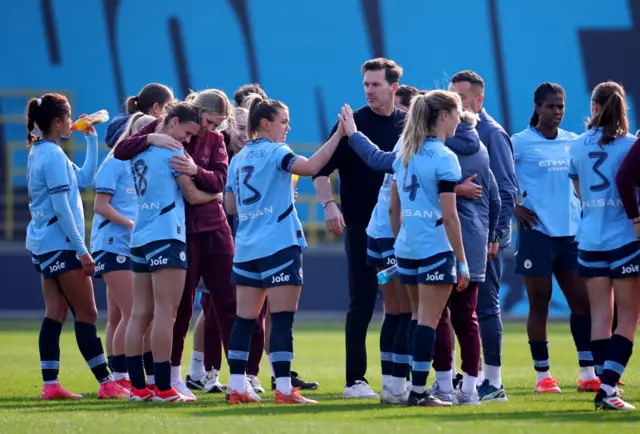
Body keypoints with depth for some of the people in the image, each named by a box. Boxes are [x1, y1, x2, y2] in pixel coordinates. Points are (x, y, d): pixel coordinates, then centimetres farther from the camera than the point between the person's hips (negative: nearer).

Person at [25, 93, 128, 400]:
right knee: (87, 314, -5)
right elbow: (61, 206, -19)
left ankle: (50, 385, 3)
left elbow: (84, 179, 19)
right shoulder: (52, 155, -16)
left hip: (44, 245, 9)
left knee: (55, 313, 6)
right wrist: (81, 249, -17)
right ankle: (106, 384, -3)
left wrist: (92, 140, 15)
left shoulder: (41, 152, 13)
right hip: (61, 245, -9)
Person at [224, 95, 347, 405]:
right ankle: (283, 389, -11)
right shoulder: (274, 152, -7)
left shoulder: (239, 159, 14)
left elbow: (231, 206, 18)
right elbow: (310, 167, -23)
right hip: (279, 246, -7)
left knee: (244, 319, 8)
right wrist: (338, 135, -19)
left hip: (246, 248, 7)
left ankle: (236, 387, 7)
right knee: (282, 319, -7)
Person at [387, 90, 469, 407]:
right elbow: (449, 216, -14)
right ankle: (418, 392, -2)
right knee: (428, 321, -2)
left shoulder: (404, 154, 11)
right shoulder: (444, 158, -11)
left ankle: (400, 386, 17)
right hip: (435, 248, -7)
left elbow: (393, 208, 14)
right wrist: (462, 262, -10)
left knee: (419, 318, 16)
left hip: (406, 248, 7)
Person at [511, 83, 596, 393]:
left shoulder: (573, 142, 10)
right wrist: (513, 207, -10)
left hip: (571, 231, 5)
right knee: (539, 303, 1)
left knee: (582, 301, 1)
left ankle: (588, 374, 6)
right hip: (537, 232, -5)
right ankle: (542, 376, 7)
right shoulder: (520, 142, -5)